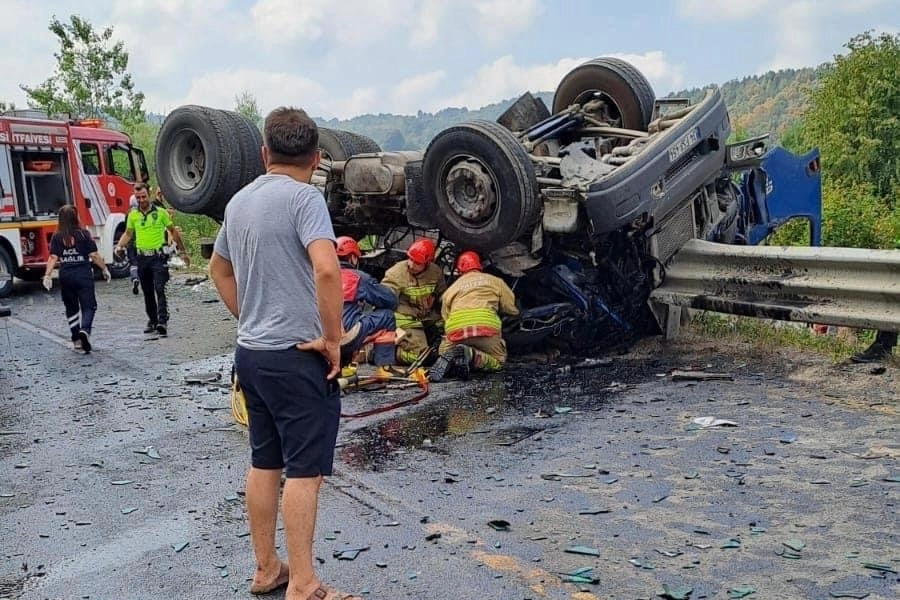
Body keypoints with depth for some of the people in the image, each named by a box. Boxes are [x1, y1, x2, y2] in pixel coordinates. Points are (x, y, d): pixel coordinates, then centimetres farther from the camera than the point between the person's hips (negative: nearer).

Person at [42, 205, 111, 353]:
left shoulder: (57, 237, 1)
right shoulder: (84, 234, -4)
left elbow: (53, 257, -8)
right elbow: (94, 255, -6)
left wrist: (47, 275, -10)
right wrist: (104, 269, 4)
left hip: (65, 276, 3)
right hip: (83, 274, -3)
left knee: (71, 308, 16)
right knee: (88, 306, 2)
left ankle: (76, 340, 19)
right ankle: (85, 330, -25)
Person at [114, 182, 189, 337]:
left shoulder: (160, 212, -2)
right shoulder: (133, 215, 7)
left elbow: (173, 231, 7)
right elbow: (128, 233, 18)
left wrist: (182, 252, 9)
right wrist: (119, 246, -2)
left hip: (158, 256, -4)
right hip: (142, 258, 4)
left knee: (159, 289, -16)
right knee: (147, 292, 12)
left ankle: (163, 321, -21)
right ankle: (152, 320, 24)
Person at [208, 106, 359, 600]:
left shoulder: (240, 200, 11)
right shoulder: (304, 197, -13)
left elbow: (218, 269, 25)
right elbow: (326, 268, -28)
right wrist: (332, 338, -18)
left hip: (251, 352, 8)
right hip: (298, 356, -8)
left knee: (264, 464, 16)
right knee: (304, 470, 0)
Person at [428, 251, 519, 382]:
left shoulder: (451, 289, 27)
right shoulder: (495, 281, 22)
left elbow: (445, 317, 22)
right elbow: (512, 309, 20)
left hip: (455, 329, 2)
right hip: (486, 325, -2)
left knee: (444, 351, 28)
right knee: (498, 362, 18)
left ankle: (448, 357, -11)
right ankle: (471, 355, -14)